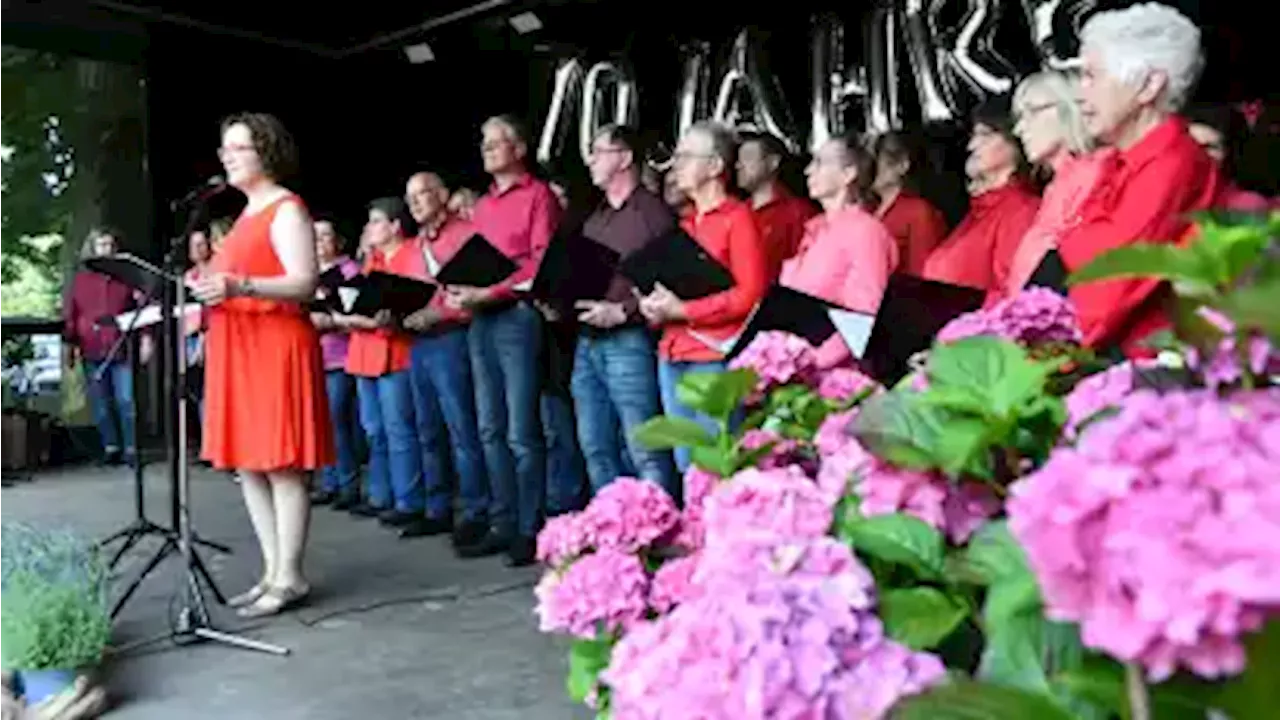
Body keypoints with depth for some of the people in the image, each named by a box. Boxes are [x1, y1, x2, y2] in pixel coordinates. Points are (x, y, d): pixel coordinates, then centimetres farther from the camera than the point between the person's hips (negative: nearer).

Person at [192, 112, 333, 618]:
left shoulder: (286, 209, -6)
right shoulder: (247, 214, 21)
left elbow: (305, 283, -17)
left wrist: (240, 286, -29)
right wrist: (210, 290, 10)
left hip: (275, 345, -10)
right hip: (237, 349, 10)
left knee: (282, 465, -6)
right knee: (248, 464, 9)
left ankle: (290, 578, 1)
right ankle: (272, 571, 17)